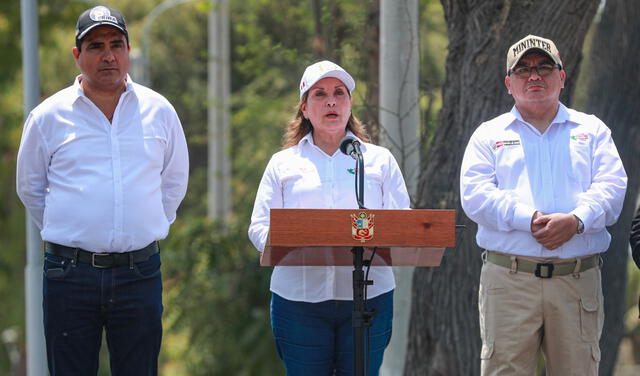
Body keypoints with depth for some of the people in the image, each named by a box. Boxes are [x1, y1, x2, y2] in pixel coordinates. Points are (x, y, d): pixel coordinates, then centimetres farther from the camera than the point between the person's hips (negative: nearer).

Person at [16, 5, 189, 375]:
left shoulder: (159, 112, 6)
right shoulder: (49, 116, 1)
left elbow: (174, 182, 20)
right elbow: (31, 188, 14)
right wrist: (65, 231, 10)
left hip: (139, 272, 1)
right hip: (70, 272, -1)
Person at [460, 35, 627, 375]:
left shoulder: (592, 130, 17)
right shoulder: (489, 135, 14)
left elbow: (611, 188, 3)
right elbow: (475, 195, -1)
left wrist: (575, 221, -17)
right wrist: (530, 219, -16)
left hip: (578, 280, 1)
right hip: (508, 279, -1)